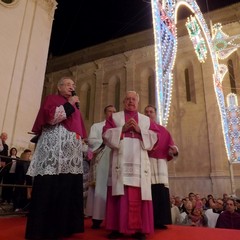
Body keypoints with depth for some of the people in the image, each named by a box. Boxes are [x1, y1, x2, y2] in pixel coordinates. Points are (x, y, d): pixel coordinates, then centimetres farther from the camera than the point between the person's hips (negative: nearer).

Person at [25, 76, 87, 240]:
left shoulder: (74, 107, 28)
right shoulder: (52, 99, 9)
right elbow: (50, 117, -11)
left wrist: (85, 145, 15)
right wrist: (69, 104, -3)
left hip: (72, 149, 7)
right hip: (55, 146, -7)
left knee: (69, 187, 2)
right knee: (50, 187, -10)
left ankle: (64, 226, 9)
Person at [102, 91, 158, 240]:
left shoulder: (146, 120, 19)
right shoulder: (114, 117, 15)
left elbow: (154, 137, 9)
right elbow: (106, 134, 3)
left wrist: (140, 130, -6)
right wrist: (122, 129, -9)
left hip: (139, 162, 1)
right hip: (120, 161, -1)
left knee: (138, 195, -3)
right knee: (120, 194, -3)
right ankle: (118, 228, 5)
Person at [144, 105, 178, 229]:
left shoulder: (164, 131, 19)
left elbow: (170, 147, 12)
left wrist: (174, 150, -10)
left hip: (160, 165, 3)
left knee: (161, 193, -2)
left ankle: (159, 221, 6)